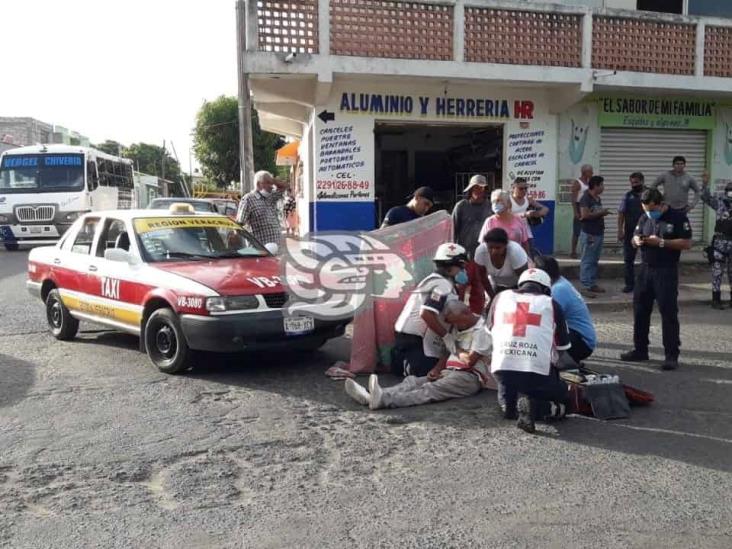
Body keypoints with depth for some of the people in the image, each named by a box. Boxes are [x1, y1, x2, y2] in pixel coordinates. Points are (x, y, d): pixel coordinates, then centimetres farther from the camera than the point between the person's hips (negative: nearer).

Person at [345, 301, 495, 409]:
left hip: (469, 377, -8)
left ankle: (384, 400, -59)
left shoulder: (482, 331, -6)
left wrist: (457, 351, 6)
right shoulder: (456, 328, 21)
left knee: (430, 389, -32)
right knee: (412, 381, -16)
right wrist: (436, 370, 3)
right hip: (447, 373, 9)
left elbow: (469, 361, -12)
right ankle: (371, 396, -40)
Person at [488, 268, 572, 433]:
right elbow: (562, 347, 17)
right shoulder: (551, 303, 13)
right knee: (564, 400, 22)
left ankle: (508, 403, -1)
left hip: (503, 366, 3)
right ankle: (534, 406, -7)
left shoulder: (501, 297, 18)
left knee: (507, 401, 33)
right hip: (538, 369, -3)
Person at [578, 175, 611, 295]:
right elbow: (585, 215, -22)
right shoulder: (586, 199, -12)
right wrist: (600, 213, -12)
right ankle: (586, 286, -3)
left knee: (594, 260, 14)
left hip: (599, 233, 9)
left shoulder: (598, 199, 15)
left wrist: (603, 213, 5)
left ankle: (592, 284, 21)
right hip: (589, 234, -9)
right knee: (587, 261, -5)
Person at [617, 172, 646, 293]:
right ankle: (629, 284, 16)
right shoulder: (627, 196, 2)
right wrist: (620, 231, -4)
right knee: (628, 259, 6)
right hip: (629, 232, 1)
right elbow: (621, 214, 2)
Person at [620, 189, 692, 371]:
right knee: (640, 311, 10)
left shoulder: (678, 217, -7)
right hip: (645, 269, 6)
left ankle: (672, 356, 0)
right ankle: (640, 350, 21)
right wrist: (637, 241, -6)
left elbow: (686, 243, -11)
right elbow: (635, 238, 18)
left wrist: (661, 242, -19)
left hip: (666, 272, -6)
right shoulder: (645, 218, 12)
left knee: (669, 314, -5)